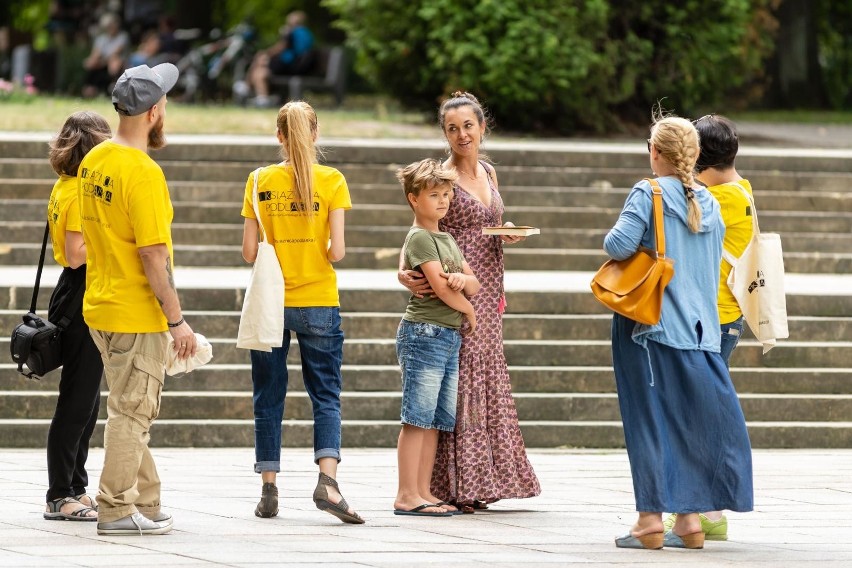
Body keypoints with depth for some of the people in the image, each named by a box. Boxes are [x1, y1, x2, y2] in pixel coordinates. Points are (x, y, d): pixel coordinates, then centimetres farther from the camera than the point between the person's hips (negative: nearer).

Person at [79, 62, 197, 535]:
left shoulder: (93, 162, 7)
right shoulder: (144, 172, -20)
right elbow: (153, 255, -21)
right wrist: (177, 320, -16)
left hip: (101, 304, 8)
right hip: (138, 313, -8)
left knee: (134, 408, 16)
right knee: (132, 412, -1)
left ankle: (146, 501, 22)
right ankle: (117, 510, 3)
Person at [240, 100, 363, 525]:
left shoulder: (260, 181, -1)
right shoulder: (332, 181, -5)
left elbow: (249, 252, -4)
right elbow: (337, 250, -10)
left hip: (270, 303, 1)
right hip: (318, 303, -1)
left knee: (269, 398, 9)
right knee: (326, 396, 3)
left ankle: (269, 490, 8)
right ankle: (327, 480, -15)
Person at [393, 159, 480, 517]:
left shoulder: (446, 239, 20)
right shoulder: (419, 238, -8)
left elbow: (473, 285, 16)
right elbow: (441, 288, -16)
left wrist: (463, 280, -8)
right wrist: (469, 311, 0)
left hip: (451, 338, 9)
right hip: (424, 333, -9)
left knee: (437, 421, 8)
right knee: (418, 418, -9)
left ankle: (423, 491, 10)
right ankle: (407, 496, -10)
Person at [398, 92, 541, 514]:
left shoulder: (488, 174, 14)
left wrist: (507, 235, 3)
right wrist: (404, 272, -30)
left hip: (486, 294, 8)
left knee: (485, 380, 9)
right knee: (457, 380, -8)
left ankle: (477, 483, 15)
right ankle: (454, 485, -6)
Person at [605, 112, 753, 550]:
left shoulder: (648, 195, -8)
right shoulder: (710, 205, 10)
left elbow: (619, 245, -18)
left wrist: (613, 239, 3)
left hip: (650, 327, -5)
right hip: (701, 328, 5)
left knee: (650, 420, -1)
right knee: (692, 421, 9)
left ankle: (651, 519, -2)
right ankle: (689, 519, 7)